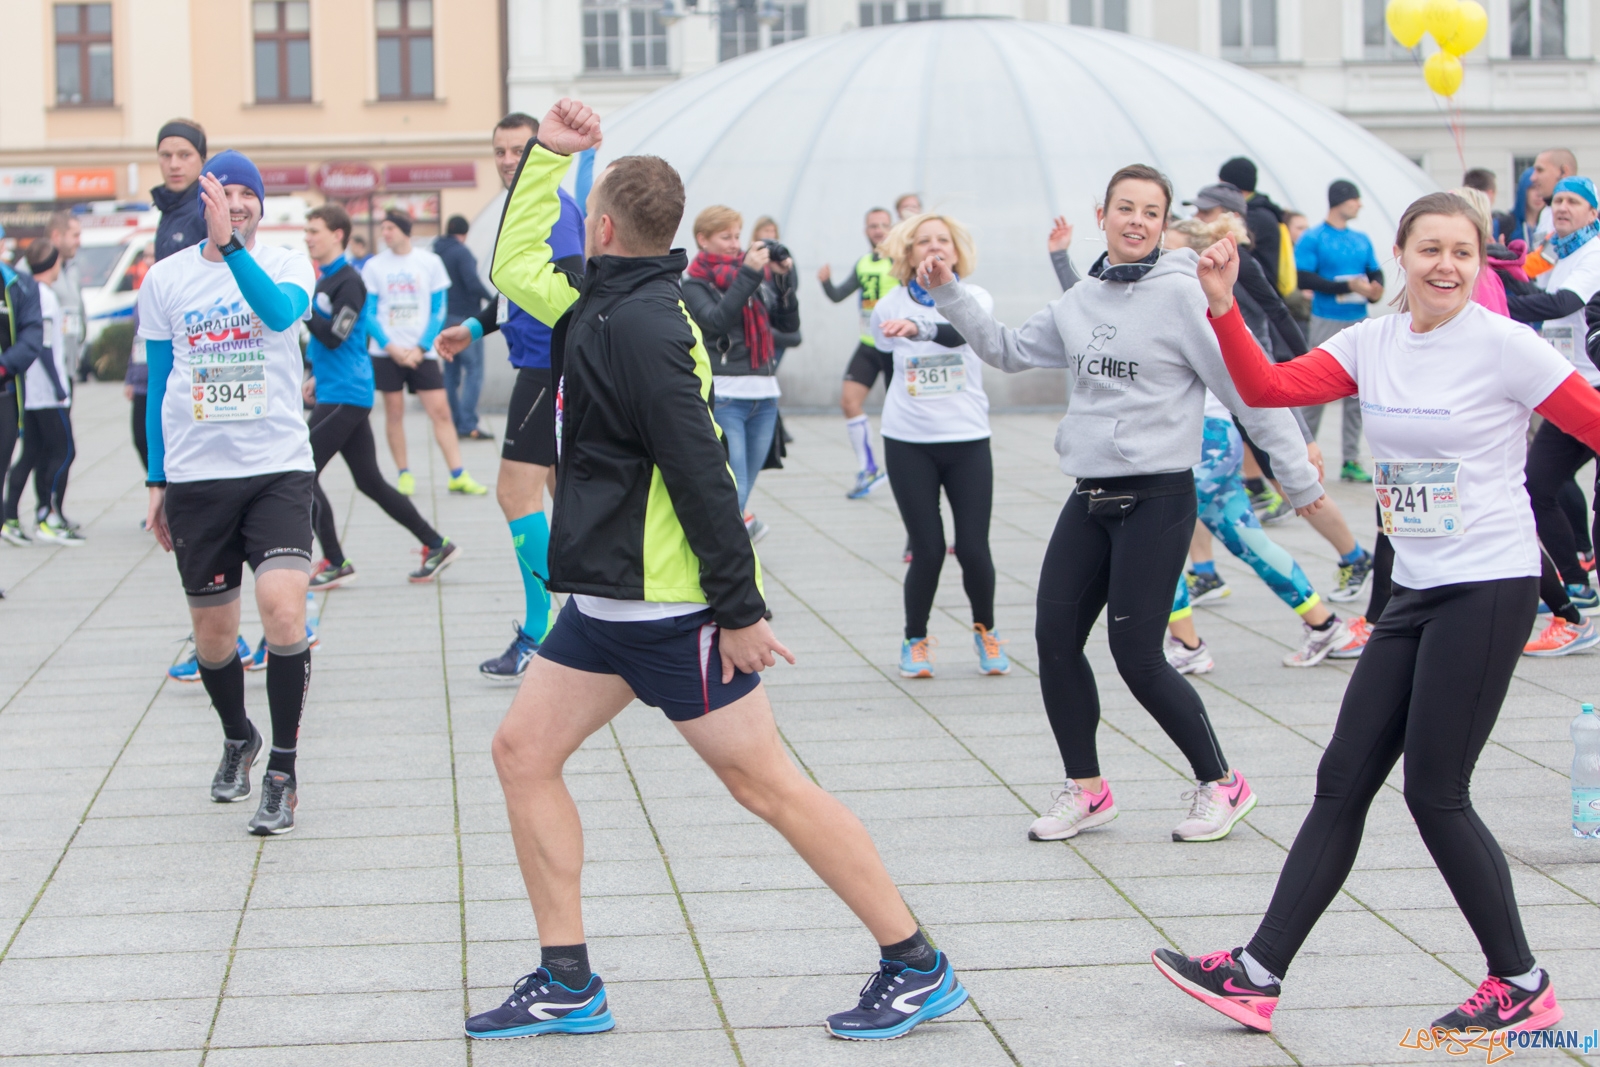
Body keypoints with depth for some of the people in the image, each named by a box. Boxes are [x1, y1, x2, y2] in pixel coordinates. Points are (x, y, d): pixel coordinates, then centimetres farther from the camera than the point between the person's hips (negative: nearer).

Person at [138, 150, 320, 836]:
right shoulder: (166, 279, 7)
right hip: (195, 476, 3)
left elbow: (281, 311, -25)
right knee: (212, 636, 10)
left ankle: (282, 770, -6)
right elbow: (159, 385, 15)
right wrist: (157, 482, 15)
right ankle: (238, 739, 39)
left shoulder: (286, 265, 0)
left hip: (279, 469, -3)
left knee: (283, 610, -21)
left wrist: (231, 244, -34)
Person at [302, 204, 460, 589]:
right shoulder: (324, 279, 16)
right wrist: (316, 377, 21)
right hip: (334, 394, 10)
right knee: (369, 481, 12)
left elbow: (333, 336, -22)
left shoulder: (348, 282, -13)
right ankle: (437, 545, 16)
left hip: (346, 395, -10)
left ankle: (335, 564, -4)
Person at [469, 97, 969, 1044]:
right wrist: (545, 153, 20)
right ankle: (568, 985, 12)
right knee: (524, 752, 8)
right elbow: (515, 267, 29)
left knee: (766, 783, -5)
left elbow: (700, 475, -23)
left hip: (670, 607, -10)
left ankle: (918, 968, 4)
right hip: (610, 600, 10)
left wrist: (738, 609, -23)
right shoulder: (603, 305, 11)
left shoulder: (643, 323, -19)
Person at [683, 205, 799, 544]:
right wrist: (748, 273, -20)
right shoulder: (693, 285, 1)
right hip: (723, 396, -5)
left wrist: (783, 279, -1)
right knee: (733, 492, -12)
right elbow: (716, 320, -18)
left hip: (765, 396, 5)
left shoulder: (751, 280, 16)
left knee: (742, 487, 11)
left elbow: (789, 324, 11)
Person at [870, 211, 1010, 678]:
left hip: (968, 441, 0)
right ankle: (915, 640, 18)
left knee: (973, 548, -3)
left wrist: (919, 328, -48)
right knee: (928, 549, -4)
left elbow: (961, 333, -31)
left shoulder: (974, 298, -7)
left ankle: (985, 630, 24)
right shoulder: (890, 307, -2)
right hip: (909, 444, 0)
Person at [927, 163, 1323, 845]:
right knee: (1054, 639, 3)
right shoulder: (1079, 301, 11)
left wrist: (1299, 476, -4)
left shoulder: (1181, 296, -10)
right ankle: (1085, 789, 18)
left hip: (1157, 500, -7)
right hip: (1089, 499, 7)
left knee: (1137, 656, -7)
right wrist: (948, 295, 15)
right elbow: (1009, 350, 24)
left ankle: (1221, 785, 10)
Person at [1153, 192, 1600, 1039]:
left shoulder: (1505, 348, -11)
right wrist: (1222, 307, -11)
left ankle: (1522, 986, 10)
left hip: (1489, 590, -6)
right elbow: (1268, 388, 0)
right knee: (1343, 780, 5)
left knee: (1435, 792, -5)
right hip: (1415, 592, 6)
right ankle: (1258, 976, 7)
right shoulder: (1373, 343, 5)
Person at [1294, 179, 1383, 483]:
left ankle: (1351, 460, 11)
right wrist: (1348, 286, -20)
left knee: (1357, 392, 5)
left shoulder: (1361, 240, 13)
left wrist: (1375, 290, -8)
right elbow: (1304, 278, -14)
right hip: (1327, 321, -6)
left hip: (1359, 321, 6)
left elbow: (1376, 272, 16)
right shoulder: (1313, 239, -5)